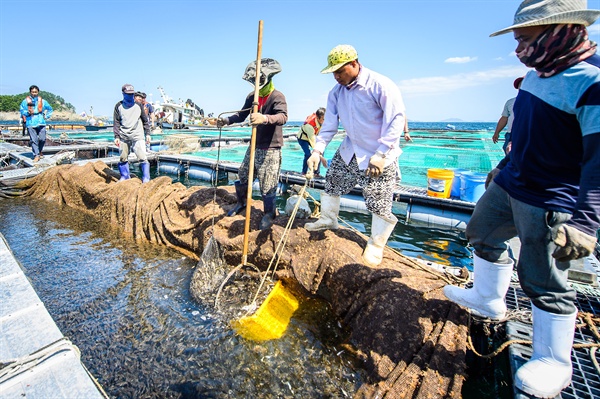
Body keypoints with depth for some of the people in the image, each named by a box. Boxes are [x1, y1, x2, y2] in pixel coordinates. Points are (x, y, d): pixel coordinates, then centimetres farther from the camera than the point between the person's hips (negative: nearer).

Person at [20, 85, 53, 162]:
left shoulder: (42, 101, 10)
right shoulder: (26, 101, 5)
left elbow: (49, 109, 22)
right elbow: (21, 110, 9)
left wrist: (46, 116, 11)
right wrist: (27, 112, -11)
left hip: (41, 123, 1)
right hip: (30, 123, -1)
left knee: (42, 139, -3)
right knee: (33, 140, -4)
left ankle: (39, 151, 23)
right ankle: (36, 155, -1)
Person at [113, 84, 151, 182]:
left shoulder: (138, 105, 10)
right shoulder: (119, 106, 9)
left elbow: (145, 120, 14)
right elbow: (116, 122, 7)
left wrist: (147, 134, 7)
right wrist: (116, 136, -2)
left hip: (137, 136, -1)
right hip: (123, 137, 2)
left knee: (142, 157, -11)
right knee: (123, 158, 8)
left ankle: (146, 178, -7)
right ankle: (124, 177, 22)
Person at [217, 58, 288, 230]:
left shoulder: (277, 97, -14)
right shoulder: (252, 96, 8)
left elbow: (282, 117, -32)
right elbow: (241, 115, 13)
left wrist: (264, 118, -51)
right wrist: (227, 120, -7)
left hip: (270, 148, -7)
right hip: (254, 146, 8)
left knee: (267, 184, -3)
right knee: (242, 175, 17)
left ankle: (269, 213, 19)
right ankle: (241, 203, 41)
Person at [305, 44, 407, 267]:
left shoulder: (380, 85, -19)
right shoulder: (336, 92, 1)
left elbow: (396, 119, -21)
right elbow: (329, 124, 1)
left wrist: (380, 153, -28)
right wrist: (317, 150, -13)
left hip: (380, 157, -6)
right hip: (349, 152, 7)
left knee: (379, 204, -1)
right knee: (331, 184, 18)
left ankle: (376, 245, 22)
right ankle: (328, 220, 43)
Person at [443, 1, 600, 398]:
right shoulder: (539, 73, 6)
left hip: (549, 201, -9)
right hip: (509, 185, 9)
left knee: (542, 281, 1)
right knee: (483, 233, 22)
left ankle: (555, 364, 24)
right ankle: (488, 300, 44)